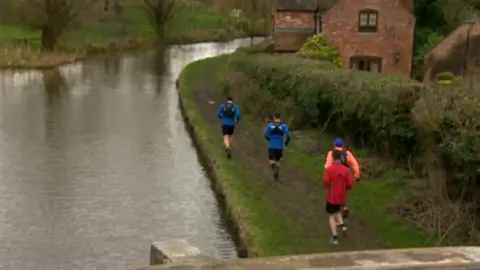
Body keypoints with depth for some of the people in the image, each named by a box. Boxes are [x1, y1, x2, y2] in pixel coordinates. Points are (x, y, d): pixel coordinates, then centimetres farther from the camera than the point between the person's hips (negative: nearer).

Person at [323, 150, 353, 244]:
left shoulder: (329, 169, -13)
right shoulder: (346, 169, -4)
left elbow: (326, 183, -20)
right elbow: (350, 184, -5)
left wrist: (328, 186, 3)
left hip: (331, 197, -4)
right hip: (341, 197, 4)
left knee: (331, 216, 9)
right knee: (337, 211, 29)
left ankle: (335, 237, 3)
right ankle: (341, 224, 5)